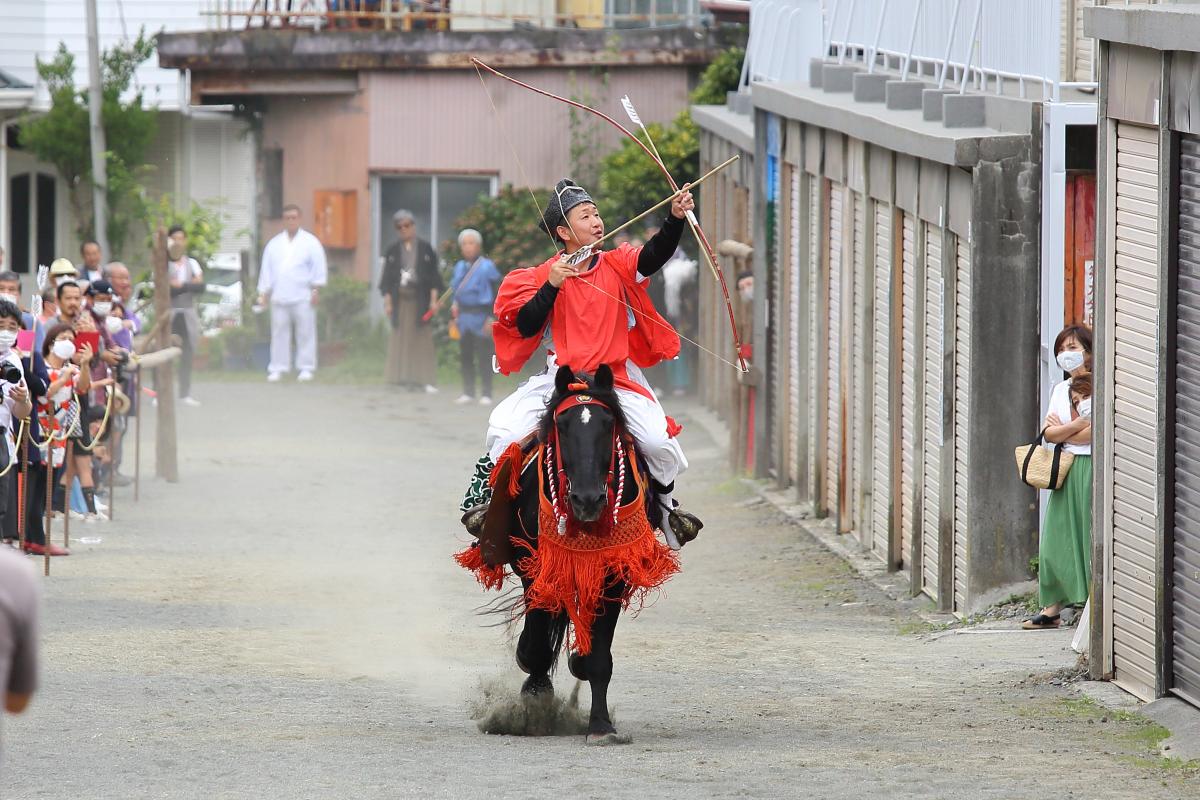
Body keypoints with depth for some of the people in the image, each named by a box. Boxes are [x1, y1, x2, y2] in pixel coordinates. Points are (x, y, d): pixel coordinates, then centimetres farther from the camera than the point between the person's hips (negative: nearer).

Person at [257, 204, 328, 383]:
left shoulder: (310, 242, 5)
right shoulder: (274, 244, 15)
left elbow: (318, 267, 0)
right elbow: (266, 270, 14)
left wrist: (316, 289, -8)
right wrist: (263, 293, 9)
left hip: (303, 296, -3)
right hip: (279, 297, 3)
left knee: (305, 333, -2)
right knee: (279, 333, 3)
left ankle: (306, 368, 4)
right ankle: (277, 369, 6)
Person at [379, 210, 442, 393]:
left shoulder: (425, 248, 4)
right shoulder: (393, 251, 7)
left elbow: (433, 276, 4)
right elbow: (387, 278, 8)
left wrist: (434, 300, -4)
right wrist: (387, 302, 2)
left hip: (420, 300, -2)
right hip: (401, 300, 2)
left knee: (423, 340, -4)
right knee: (401, 341, -2)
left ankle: (426, 380, -5)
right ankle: (404, 378, 0)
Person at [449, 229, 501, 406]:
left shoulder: (487, 267, -7)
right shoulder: (459, 267, 10)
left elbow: (496, 294, -8)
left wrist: (491, 318, -13)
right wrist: (455, 305, 5)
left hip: (481, 317, -6)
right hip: (464, 316, 6)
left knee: (483, 356, -4)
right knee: (465, 356, 9)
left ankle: (486, 394, 2)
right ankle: (468, 392, 18)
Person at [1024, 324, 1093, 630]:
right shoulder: (1060, 390, 17)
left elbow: (1098, 432, -16)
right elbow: (1049, 434, 7)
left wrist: (1061, 429, -2)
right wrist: (1079, 424, -11)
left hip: (1093, 467, -7)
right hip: (1066, 468, 7)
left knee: (1092, 535, -7)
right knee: (1056, 536, 3)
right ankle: (1052, 607, 5)